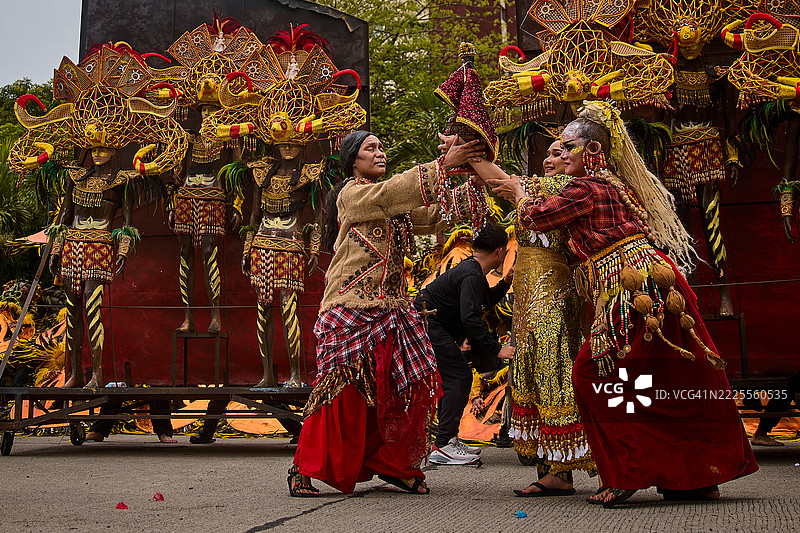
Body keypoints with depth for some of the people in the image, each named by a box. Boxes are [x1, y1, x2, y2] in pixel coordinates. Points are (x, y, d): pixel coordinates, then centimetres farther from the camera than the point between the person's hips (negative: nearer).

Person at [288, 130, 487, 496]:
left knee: (409, 384, -1)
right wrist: (443, 164, -23)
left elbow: (435, 214, 14)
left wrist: (476, 181, 1)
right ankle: (305, 470, 5)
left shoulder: (396, 206, 20)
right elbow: (391, 193, -19)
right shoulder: (352, 194, -2)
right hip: (351, 309, -7)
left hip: (388, 308, 7)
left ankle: (391, 464, 13)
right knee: (344, 392, -8)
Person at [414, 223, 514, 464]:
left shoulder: (472, 270, 12)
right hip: (429, 326, -11)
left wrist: (505, 283, 16)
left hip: (429, 325, 11)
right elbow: (470, 317, -28)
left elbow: (484, 301, 29)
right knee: (459, 377, -12)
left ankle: (448, 439, 18)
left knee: (453, 379, 13)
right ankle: (443, 446, -13)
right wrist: (497, 349, -26)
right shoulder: (471, 275, -20)